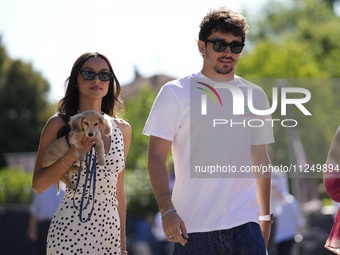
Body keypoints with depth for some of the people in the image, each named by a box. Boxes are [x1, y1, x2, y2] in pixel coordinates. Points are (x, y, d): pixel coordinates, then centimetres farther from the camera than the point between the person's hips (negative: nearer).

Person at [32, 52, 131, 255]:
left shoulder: (122, 129, 12)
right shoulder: (59, 124, 1)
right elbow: (38, 185, 0)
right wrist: (71, 156, -13)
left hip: (110, 230, 4)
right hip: (71, 230, -4)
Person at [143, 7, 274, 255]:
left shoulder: (255, 96, 12)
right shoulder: (175, 93, 2)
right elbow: (157, 156, -2)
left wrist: (265, 216, 19)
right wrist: (167, 210, -12)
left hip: (244, 223, 2)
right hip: (191, 225, -2)